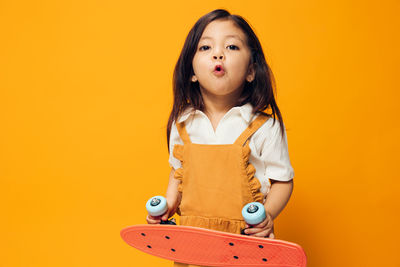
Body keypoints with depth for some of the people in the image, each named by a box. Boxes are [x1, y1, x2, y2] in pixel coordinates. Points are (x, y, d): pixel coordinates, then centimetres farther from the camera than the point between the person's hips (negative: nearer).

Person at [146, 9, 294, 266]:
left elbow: (283, 180, -3)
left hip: (244, 240, -2)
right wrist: (169, 205, 1)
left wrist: (268, 213, -19)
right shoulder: (182, 124, 0)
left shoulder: (265, 127, -11)